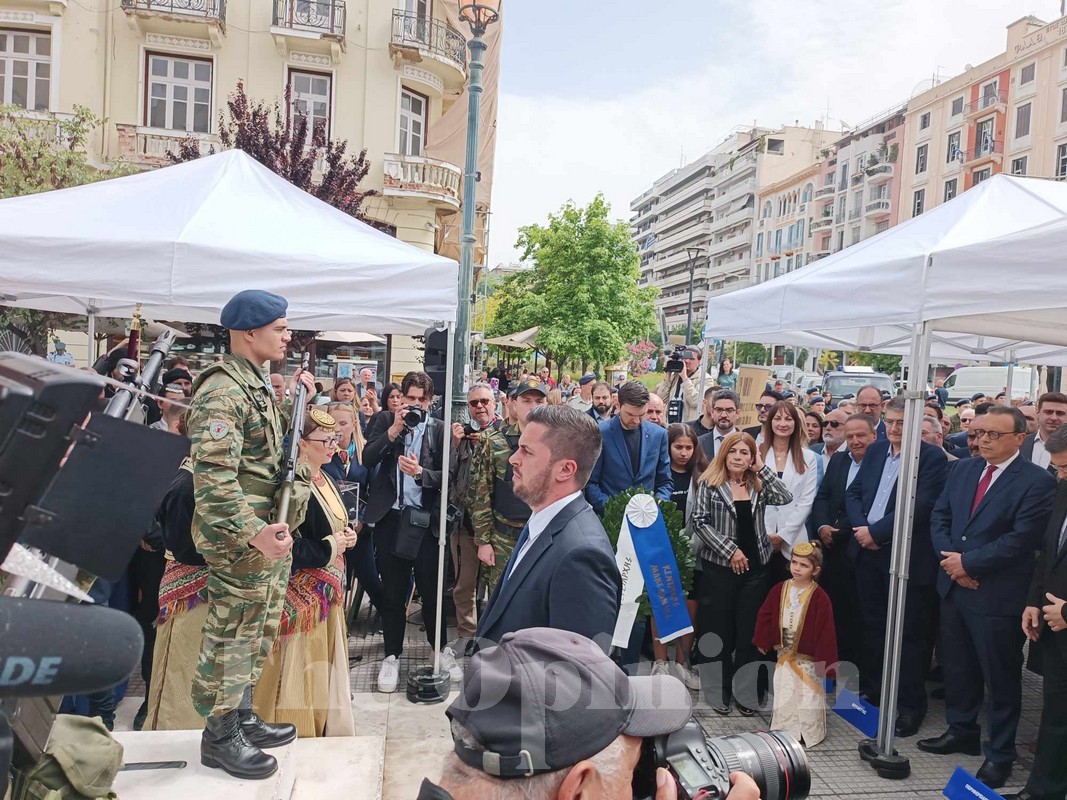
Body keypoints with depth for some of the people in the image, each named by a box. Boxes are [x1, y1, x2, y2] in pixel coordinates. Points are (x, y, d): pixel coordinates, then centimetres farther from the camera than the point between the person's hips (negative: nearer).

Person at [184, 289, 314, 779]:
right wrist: (254, 533, -34)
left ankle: (242, 717, 34)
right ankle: (219, 736, 20)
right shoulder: (222, 391, -20)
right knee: (231, 635, 4)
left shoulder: (255, 384, 12)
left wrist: (292, 399, 14)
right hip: (239, 538, -10)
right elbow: (214, 477, -27)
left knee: (257, 632, 19)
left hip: (269, 530, 10)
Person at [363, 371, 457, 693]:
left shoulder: (439, 429, 2)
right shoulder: (385, 422, 6)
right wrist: (394, 429, -15)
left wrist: (420, 472, -21)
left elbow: (446, 475, -3)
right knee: (392, 591, 9)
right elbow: (368, 459, -6)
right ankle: (392, 655, 24)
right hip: (390, 518, 1)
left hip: (424, 520, -1)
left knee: (432, 588, 5)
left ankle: (442, 648, 26)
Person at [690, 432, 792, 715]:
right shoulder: (709, 483, -4)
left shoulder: (758, 485, 7)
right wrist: (729, 550, -15)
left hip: (755, 568, 3)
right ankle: (718, 693, 20)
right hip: (719, 567, -3)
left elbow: (785, 498, -10)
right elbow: (698, 521, -10)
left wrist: (762, 468, -7)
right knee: (718, 631, 7)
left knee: (749, 633, 9)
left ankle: (745, 693, 21)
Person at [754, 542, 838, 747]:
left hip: (808, 656, -4)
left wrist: (825, 661, -16)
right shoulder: (779, 590, -4)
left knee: (808, 696, 5)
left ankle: (809, 733, 21)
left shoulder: (819, 597, -18)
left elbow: (825, 631, -16)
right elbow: (765, 616, 6)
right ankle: (783, 729, 28)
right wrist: (762, 642, 7)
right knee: (783, 695, 14)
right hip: (784, 653, 4)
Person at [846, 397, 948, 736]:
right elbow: (853, 492, 10)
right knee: (873, 625, 17)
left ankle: (910, 706, 18)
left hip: (907, 557, -6)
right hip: (868, 552, 6)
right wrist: (861, 527, -7)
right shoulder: (875, 450, 10)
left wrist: (876, 532, -16)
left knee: (910, 632, 5)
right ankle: (870, 691, 32)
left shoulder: (933, 457, -10)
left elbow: (920, 505, -18)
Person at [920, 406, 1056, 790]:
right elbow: (940, 517, 7)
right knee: (956, 665, 19)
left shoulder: (1037, 481, -13)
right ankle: (961, 730, 38)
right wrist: (951, 559, -8)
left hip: (997, 595, -6)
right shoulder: (962, 469, 7)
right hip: (953, 585, 6)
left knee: (1000, 676, 8)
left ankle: (1000, 753, 23)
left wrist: (968, 562, -15)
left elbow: (1021, 539, -19)